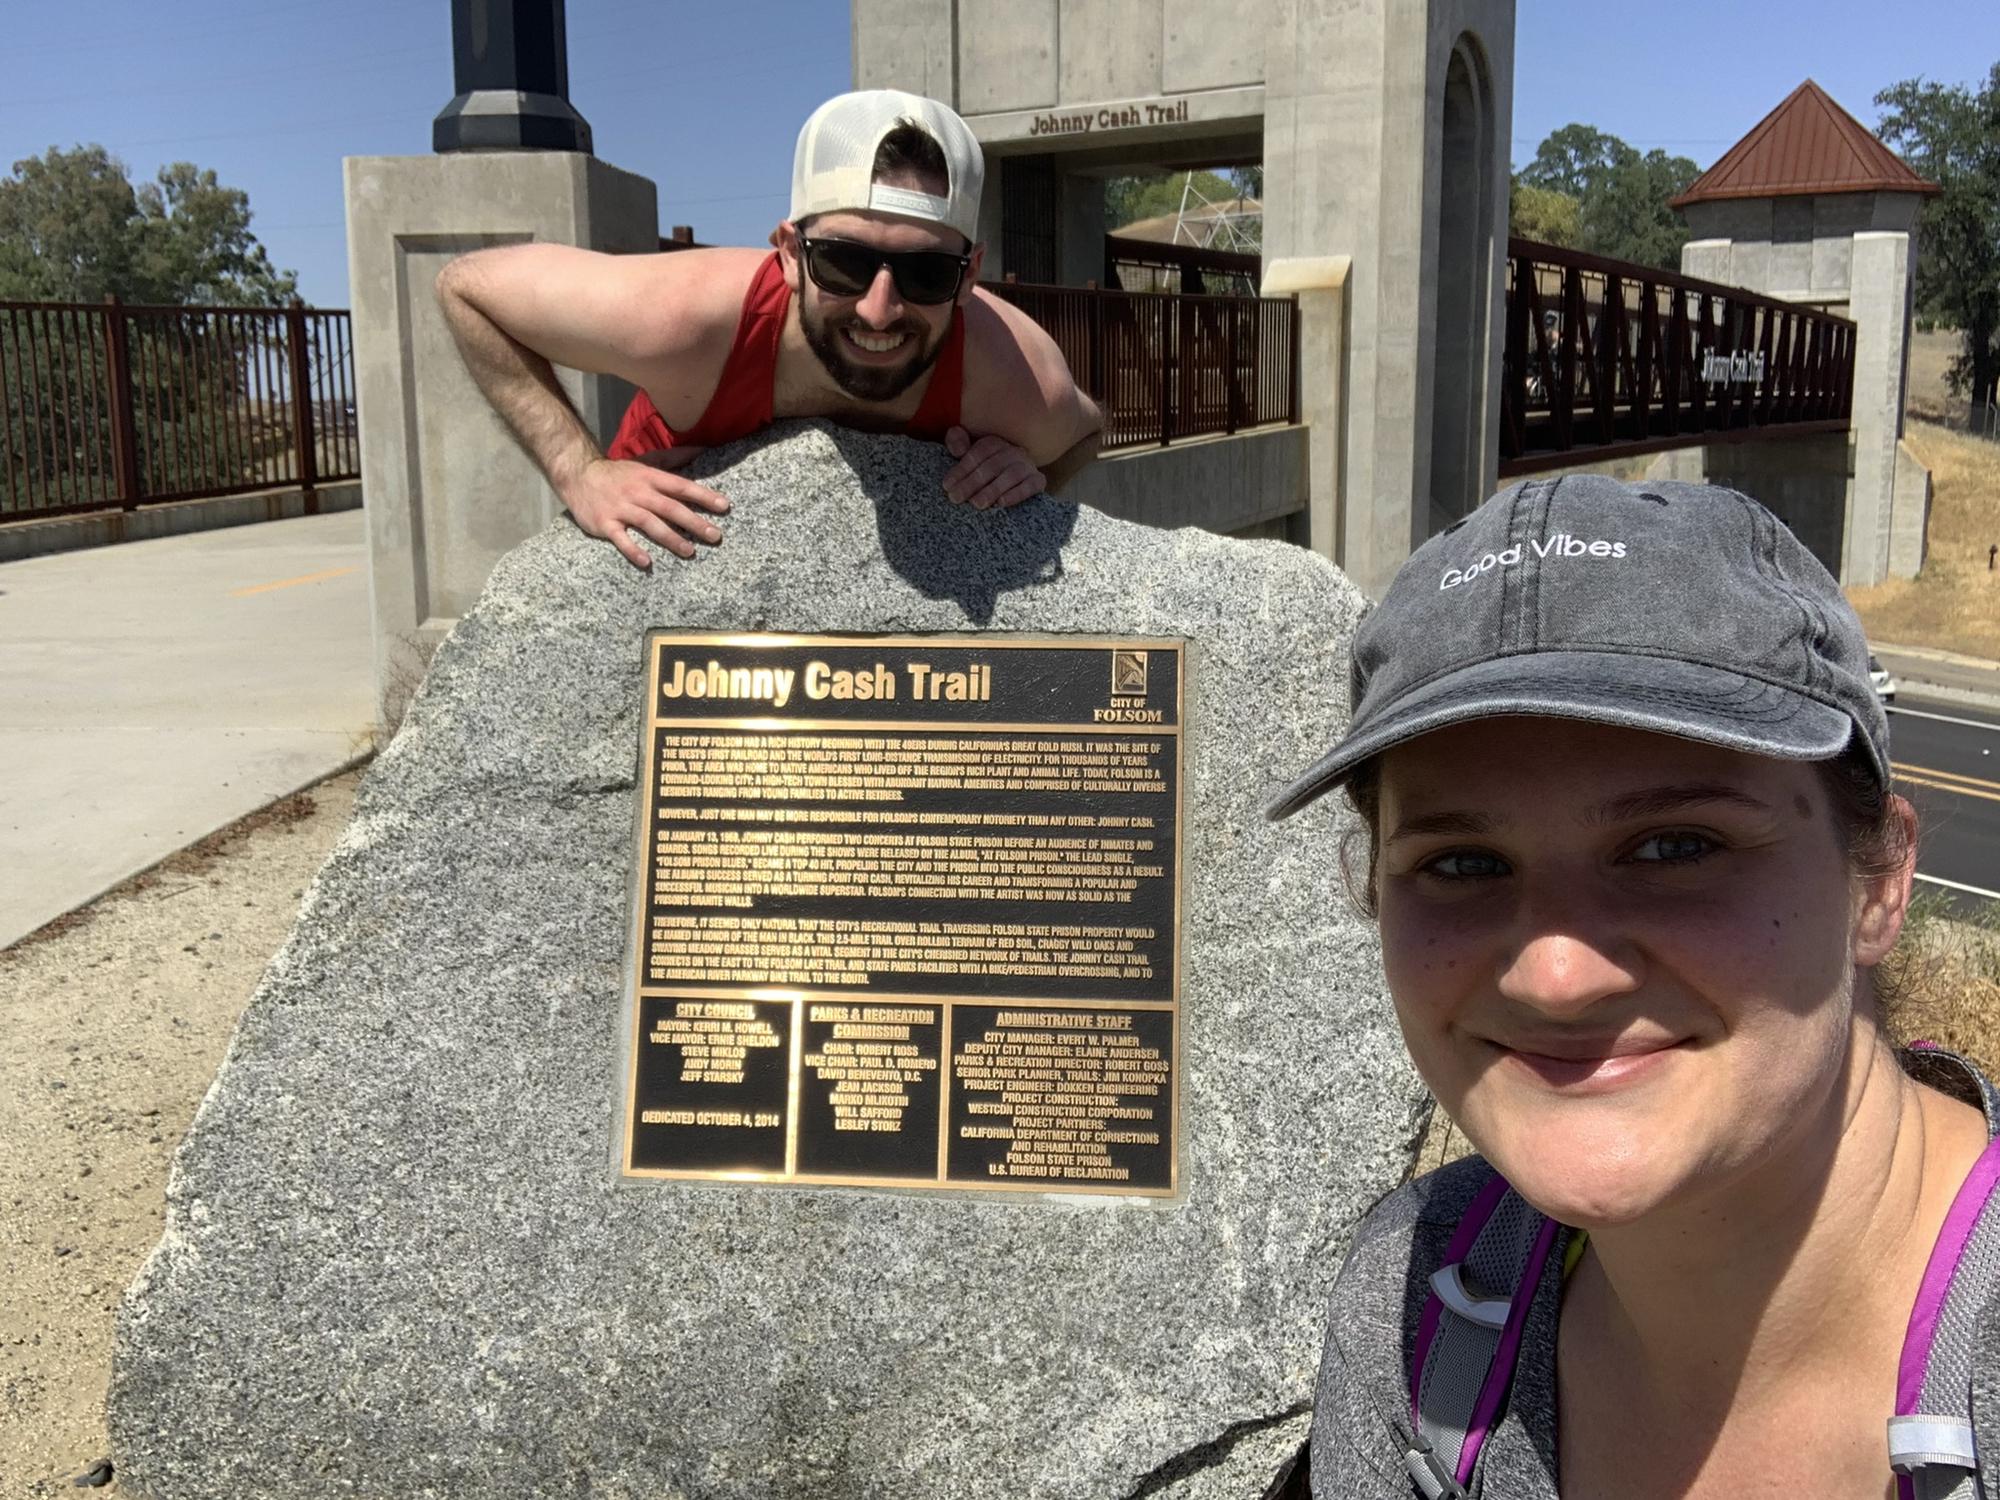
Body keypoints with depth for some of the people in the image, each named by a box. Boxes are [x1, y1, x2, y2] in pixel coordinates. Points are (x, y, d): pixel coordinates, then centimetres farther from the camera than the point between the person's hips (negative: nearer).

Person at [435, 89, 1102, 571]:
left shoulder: (1020, 387, -34)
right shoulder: (686, 320, -41)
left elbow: (1082, 433, -7)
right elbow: (465, 284, -24)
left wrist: (1024, 471, -30)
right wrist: (580, 472, -34)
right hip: (671, 544, -1)